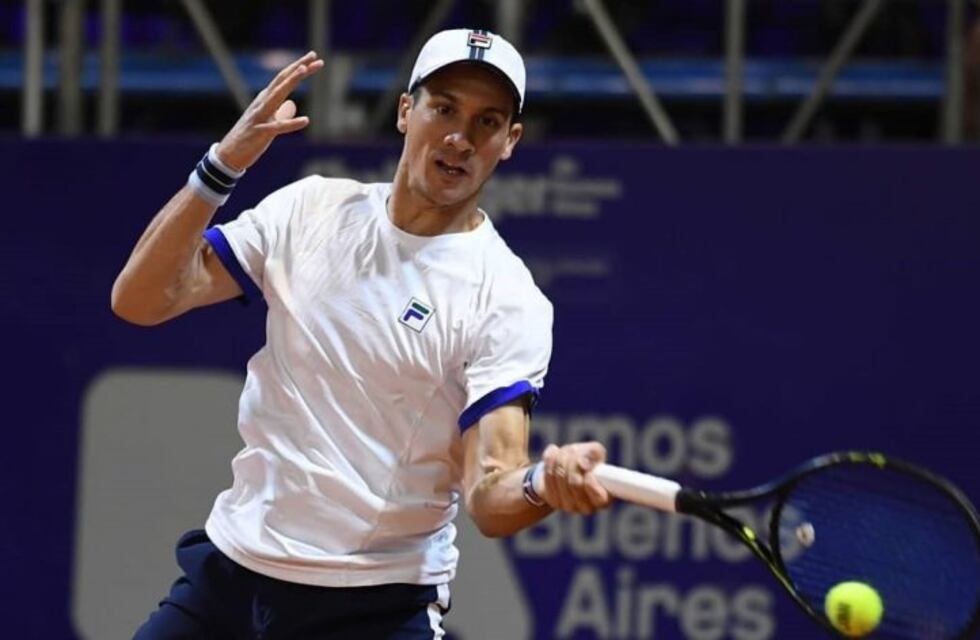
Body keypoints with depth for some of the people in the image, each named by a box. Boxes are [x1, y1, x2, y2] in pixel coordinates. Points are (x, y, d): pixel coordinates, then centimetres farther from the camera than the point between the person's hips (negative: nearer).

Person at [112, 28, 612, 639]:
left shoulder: (507, 300, -11)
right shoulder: (312, 208, 2)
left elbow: (489, 496, -19)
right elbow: (140, 301, -3)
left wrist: (547, 484, -42)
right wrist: (224, 164, -14)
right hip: (229, 566, 4)